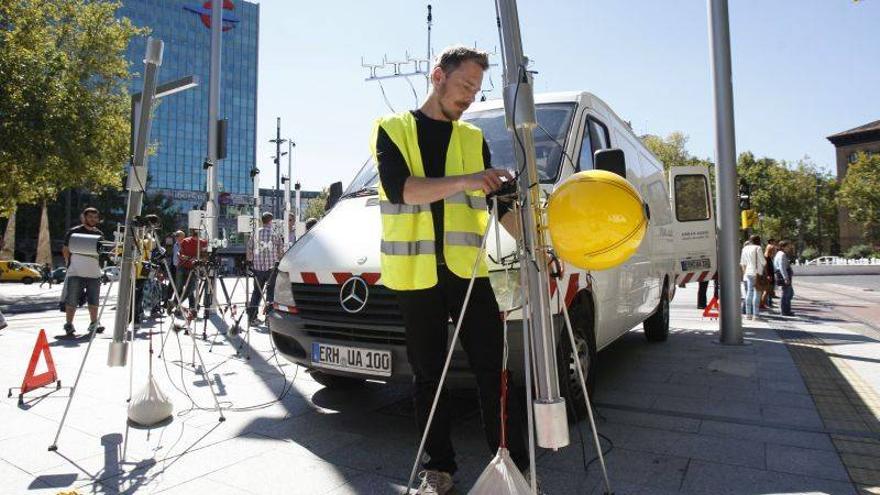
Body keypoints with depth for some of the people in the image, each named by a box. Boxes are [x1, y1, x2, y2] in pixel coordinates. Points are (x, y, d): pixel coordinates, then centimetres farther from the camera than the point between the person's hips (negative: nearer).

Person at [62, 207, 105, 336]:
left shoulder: (99, 234, 14)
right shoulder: (74, 232, 1)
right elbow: (65, 250, 6)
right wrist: (69, 264, 3)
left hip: (94, 273, 4)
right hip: (75, 273, -4)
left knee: (94, 301, 7)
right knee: (71, 301, 0)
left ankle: (94, 324, 15)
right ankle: (68, 324, 8)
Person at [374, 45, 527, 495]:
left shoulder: (474, 139, 15)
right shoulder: (392, 129, 5)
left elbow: (499, 202, 14)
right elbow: (398, 188, -13)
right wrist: (465, 181, -23)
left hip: (467, 269, 2)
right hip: (414, 272, -2)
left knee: (493, 369, 0)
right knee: (428, 374, 9)